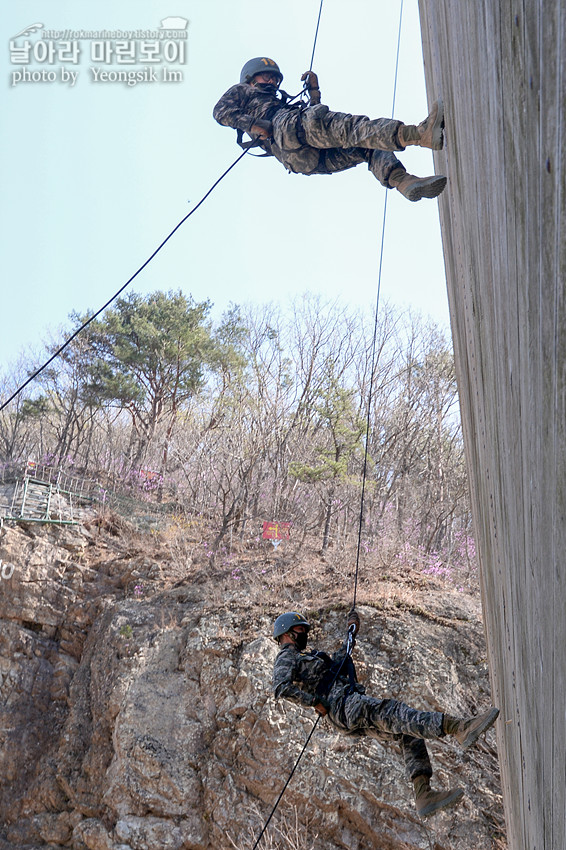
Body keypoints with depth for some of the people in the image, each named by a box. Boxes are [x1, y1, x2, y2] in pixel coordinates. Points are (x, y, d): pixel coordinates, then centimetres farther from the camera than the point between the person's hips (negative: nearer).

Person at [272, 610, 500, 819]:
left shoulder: (305, 657, 34)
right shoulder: (285, 659, 3)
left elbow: (337, 662, 44)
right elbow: (281, 687, -18)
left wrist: (351, 632, 37)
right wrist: (315, 702, -19)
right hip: (341, 703, -10)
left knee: (408, 734, -2)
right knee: (393, 712, -28)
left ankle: (424, 795, -13)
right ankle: (459, 727, -43)